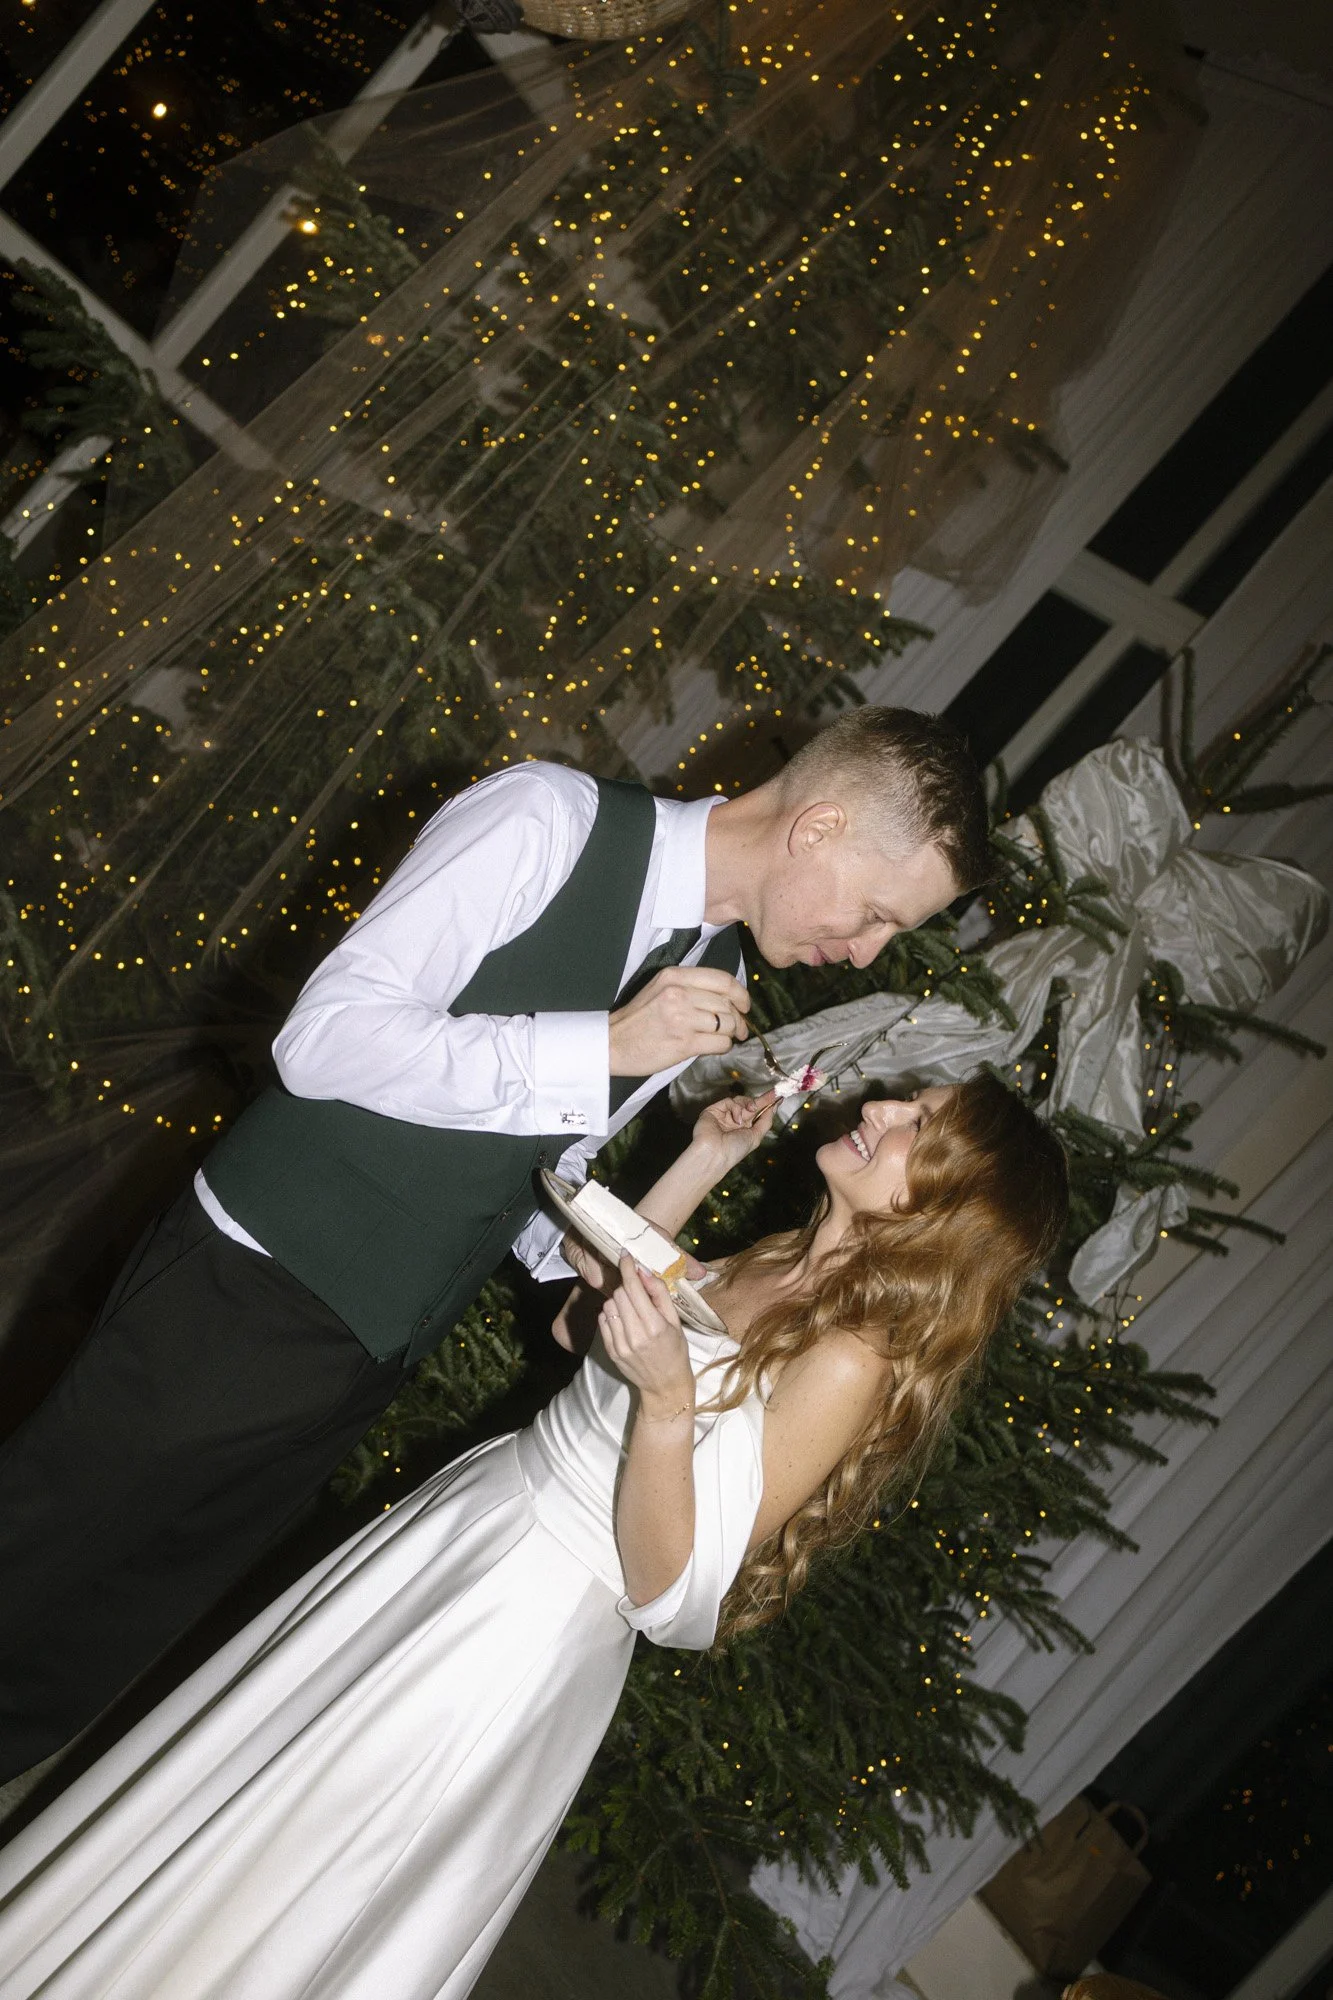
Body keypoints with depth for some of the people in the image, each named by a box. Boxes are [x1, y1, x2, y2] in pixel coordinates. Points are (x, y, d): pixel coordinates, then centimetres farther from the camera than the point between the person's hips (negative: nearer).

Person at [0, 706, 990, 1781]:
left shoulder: (717, 991, 4)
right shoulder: (551, 817, -18)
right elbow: (324, 1036, -23)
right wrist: (605, 1044, -27)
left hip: (366, 1363, 6)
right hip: (243, 1295, -6)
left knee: (97, 1648, 16)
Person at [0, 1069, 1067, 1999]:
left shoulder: (852, 1362, -25)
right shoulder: (777, 1260, -2)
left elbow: (666, 1592, -24)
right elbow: (584, 1310, 13)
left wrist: (668, 1403, -37)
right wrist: (703, 1162, 4)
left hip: (535, 1632, -8)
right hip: (471, 1510, 8)